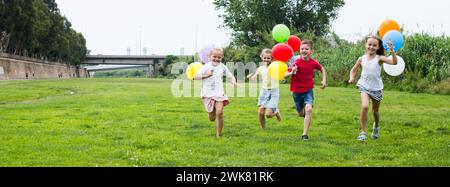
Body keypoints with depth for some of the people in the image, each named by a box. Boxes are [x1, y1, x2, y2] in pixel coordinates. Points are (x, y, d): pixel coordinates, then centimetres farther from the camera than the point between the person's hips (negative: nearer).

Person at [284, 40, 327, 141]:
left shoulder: (314, 63, -9)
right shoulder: (297, 62, -17)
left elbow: (322, 69, 13)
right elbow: (285, 75, -17)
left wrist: (324, 80, 2)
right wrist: (292, 72, -37)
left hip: (308, 90, 0)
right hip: (297, 91, 0)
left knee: (309, 109, -23)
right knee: (301, 113, 14)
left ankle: (305, 134, -18)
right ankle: (303, 111, 54)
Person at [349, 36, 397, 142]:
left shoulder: (379, 58, -9)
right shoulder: (362, 59, -2)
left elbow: (394, 62, -23)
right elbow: (353, 70, 12)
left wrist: (392, 50, -36)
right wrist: (351, 78, -7)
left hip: (376, 88, 0)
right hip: (364, 86, 0)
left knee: (375, 110, 17)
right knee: (364, 107, -24)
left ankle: (376, 126, 49)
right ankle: (363, 132, -13)